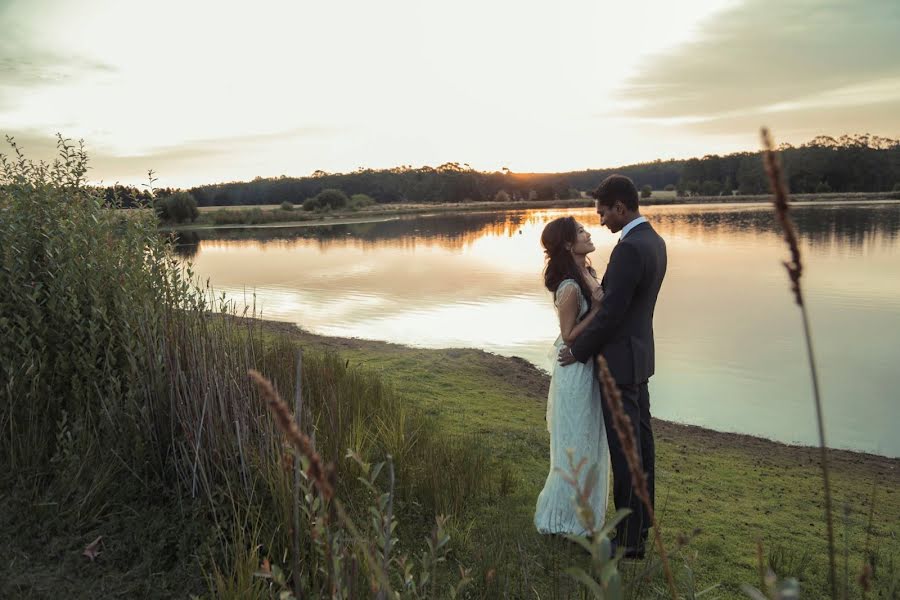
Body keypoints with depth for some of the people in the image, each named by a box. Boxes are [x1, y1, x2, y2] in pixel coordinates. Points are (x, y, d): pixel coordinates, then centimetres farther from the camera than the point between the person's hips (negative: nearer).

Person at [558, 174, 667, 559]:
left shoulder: (629, 248, -23)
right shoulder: (654, 241, 10)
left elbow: (611, 311, -22)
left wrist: (578, 350, -11)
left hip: (619, 360, -10)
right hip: (639, 353, 10)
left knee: (624, 449, -2)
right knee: (640, 441, 17)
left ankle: (629, 539, 8)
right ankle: (640, 519, 31)